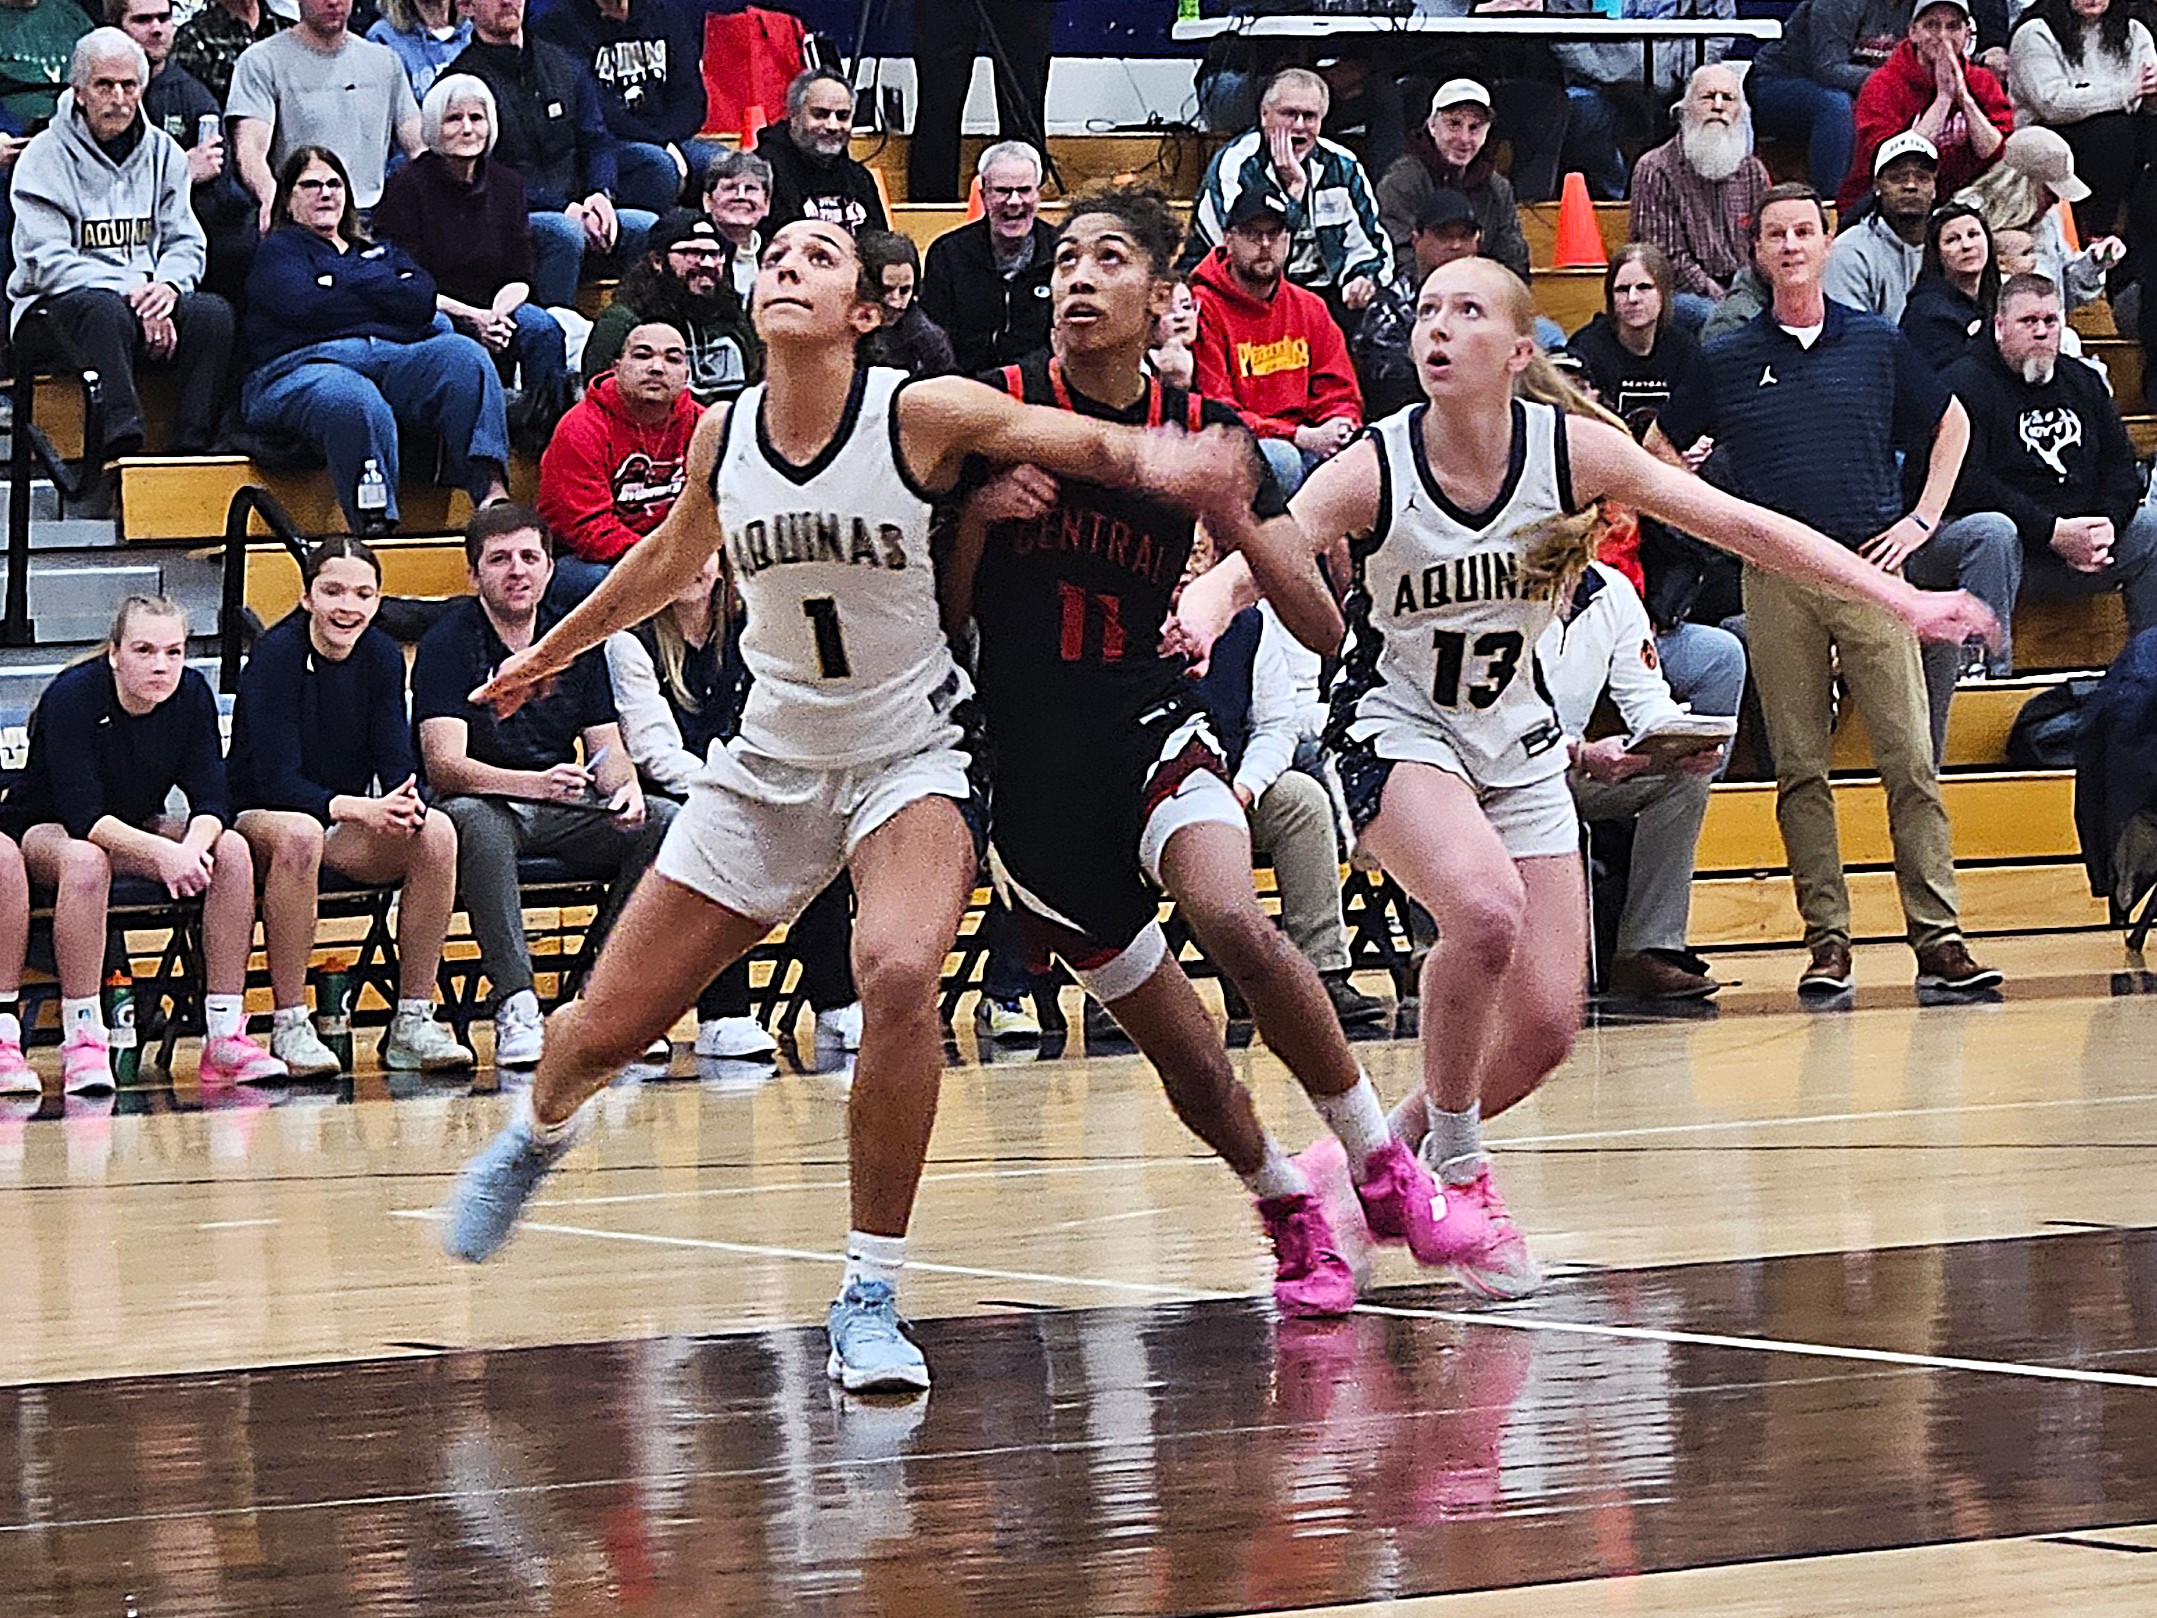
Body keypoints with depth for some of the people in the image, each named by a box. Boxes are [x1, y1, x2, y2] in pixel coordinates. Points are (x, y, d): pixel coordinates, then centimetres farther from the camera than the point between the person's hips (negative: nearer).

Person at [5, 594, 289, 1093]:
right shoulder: (72, 696, -25)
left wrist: (194, 845, -36)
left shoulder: (191, 693, -10)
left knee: (231, 850, -21)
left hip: (134, 829, 5)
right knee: (86, 859, -40)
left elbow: (212, 799, -13)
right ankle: (81, 1043, -37)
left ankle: (225, 1036, -21)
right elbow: (83, 814, -32)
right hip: (45, 831, -5)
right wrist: (163, 852, -45)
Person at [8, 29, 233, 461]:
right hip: (56, 308, -5)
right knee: (105, 311, -39)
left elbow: (187, 242, 12)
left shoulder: (163, 153, 14)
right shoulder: (45, 157, -1)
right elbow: (48, 262, -11)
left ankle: (192, 449, -31)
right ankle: (122, 444, -51)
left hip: (147, 300, 5)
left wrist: (167, 285, -13)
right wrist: (128, 295, -21)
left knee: (213, 312, -25)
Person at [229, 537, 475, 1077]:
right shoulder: (278, 654, -17)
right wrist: (359, 809, -38)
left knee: (435, 832, -23)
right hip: (259, 820, -5)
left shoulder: (382, 656, -2)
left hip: (344, 829, 5)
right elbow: (277, 780, -23)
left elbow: (396, 764, -5)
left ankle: (412, 1023, -19)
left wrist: (407, 803, -30)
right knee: (299, 834, -39)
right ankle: (289, 1027, -31)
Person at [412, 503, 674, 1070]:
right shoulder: (447, 643, -8)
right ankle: (515, 1005, -43)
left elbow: (607, 748, 10)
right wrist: (537, 783, -34)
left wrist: (625, 785, -16)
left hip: (560, 810, 5)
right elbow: (444, 766, -18)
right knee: (479, 824, -39)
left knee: (659, 823, -19)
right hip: (484, 802, -5)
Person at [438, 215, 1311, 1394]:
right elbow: (671, 560, 17)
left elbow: (1070, 436, -26)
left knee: (899, 975, -33)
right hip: (771, 757, 4)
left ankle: (870, 1298, -19)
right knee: (604, 1031, 5)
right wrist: (551, 650, 31)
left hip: (913, 754, -4)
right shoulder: (722, 436, -2)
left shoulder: (923, 414, -14)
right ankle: (539, 1132, 45)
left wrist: (1150, 458, -49)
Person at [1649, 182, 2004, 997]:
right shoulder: (1728, 359, 7)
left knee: (1909, 761, -6)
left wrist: (1922, 518, 10)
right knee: (1799, 770, 1)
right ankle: (1826, 939, 5)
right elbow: (1659, 448, 18)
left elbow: (1951, 422, 20)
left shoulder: (1877, 344, 8)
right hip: (1776, 581, 0)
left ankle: (1938, 937, -6)